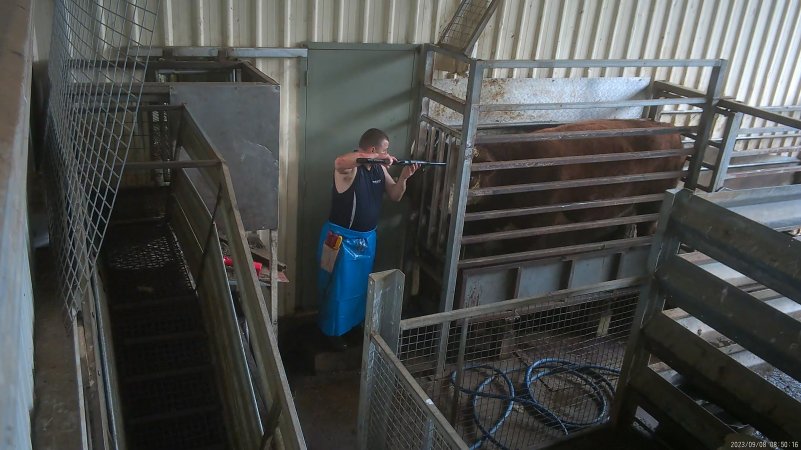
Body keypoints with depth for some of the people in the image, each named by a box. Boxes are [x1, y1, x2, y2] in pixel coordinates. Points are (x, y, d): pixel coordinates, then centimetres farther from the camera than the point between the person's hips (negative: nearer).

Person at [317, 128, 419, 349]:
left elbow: (395, 196, 6)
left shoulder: (379, 168, 1)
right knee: (339, 287, 7)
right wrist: (378, 157, -44)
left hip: (367, 237, 8)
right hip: (343, 238, -8)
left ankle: (357, 321, 44)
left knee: (361, 284, 23)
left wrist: (404, 177, -14)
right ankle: (332, 330, 24)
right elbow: (340, 161, -50)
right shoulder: (350, 168, -24)